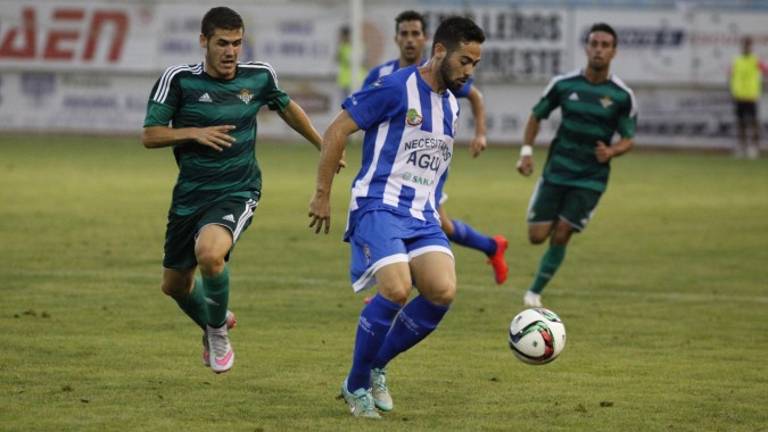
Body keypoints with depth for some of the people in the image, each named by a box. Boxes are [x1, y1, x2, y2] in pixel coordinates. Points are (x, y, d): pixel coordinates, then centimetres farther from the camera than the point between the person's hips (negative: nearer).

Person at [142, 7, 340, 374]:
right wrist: (194, 132, -24)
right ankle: (211, 323, 49)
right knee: (174, 284, 13)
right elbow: (150, 136, -9)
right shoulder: (178, 79, -9)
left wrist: (324, 145, 28)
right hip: (190, 194, 2)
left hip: (237, 193, -2)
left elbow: (286, 108, 20)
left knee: (209, 253, -32)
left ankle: (218, 331, -4)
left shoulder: (259, 76, -2)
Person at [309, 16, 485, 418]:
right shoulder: (395, 88, -9)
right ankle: (355, 386, -6)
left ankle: (375, 368, 5)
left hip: (422, 216, 7)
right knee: (396, 290, -26)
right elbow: (335, 132, -7)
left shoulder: (451, 106, 15)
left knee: (443, 291, -16)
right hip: (379, 207, -7)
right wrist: (322, 195, -6)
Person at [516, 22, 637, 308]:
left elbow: (628, 139, -1)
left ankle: (535, 293, 8)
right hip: (556, 172, 1)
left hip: (590, 179, -1)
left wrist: (611, 152, -23)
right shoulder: (564, 84, -4)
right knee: (537, 236, -6)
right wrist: (526, 151, -3)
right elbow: (537, 116, 9)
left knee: (560, 237, -8)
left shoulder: (622, 96, -7)